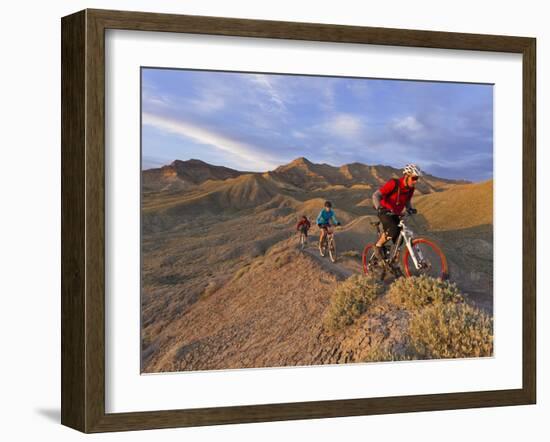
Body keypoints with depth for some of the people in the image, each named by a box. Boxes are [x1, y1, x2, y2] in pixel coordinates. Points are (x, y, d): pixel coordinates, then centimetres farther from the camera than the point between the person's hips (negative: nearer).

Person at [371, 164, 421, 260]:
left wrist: (410, 208, -11)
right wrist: (379, 207, -44)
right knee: (393, 230, -31)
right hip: (385, 212, -6)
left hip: (396, 214, 6)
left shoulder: (410, 189, -6)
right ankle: (378, 245, -8)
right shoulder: (394, 184, -24)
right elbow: (376, 195, -26)